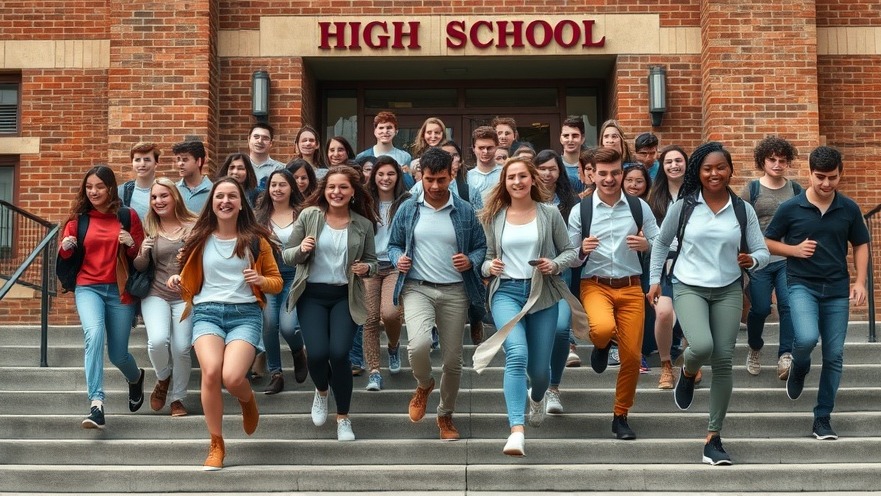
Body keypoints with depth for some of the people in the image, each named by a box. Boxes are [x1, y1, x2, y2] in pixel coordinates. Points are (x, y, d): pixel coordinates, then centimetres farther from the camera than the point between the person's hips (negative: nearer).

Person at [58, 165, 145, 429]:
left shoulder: (128, 216, 2)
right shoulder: (78, 218, 5)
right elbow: (65, 256, 8)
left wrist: (131, 244, -15)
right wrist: (65, 246, -14)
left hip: (120, 290, 0)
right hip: (88, 288, 0)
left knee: (118, 354, 6)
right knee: (94, 333, -29)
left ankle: (135, 378, 44)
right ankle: (96, 404, -32)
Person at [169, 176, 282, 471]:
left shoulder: (255, 239, 8)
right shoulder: (199, 238, 11)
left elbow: (277, 282, 12)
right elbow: (190, 281, 21)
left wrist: (261, 280, -9)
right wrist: (177, 282, -1)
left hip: (245, 313, -1)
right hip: (207, 312, 1)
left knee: (232, 377, -25)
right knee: (211, 371, -27)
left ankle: (248, 400, 16)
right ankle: (216, 444, -9)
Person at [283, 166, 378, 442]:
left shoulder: (363, 224, 1)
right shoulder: (309, 216, -2)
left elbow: (371, 262, 12)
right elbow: (287, 256, 3)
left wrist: (365, 268, -11)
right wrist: (302, 249, -19)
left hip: (345, 297, 0)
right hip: (312, 295, 0)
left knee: (339, 354, -13)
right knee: (317, 353, -13)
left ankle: (343, 418, 9)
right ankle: (321, 392, 25)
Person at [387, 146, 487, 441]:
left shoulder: (465, 211, 3)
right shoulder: (408, 210, 5)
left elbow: (481, 247, 9)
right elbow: (393, 245, 14)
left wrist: (471, 261, -13)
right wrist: (398, 259, -8)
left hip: (455, 292, 1)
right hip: (417, 288, -1)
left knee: (453, 359, 6)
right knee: (419, 344, -26)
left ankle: (446, 416, 30)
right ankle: (424, 384, 9)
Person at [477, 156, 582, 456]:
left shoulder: (550, 214, 3)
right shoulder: (493, 217, 6)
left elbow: (569, 251, 7)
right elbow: (487, 258, 12)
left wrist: (555, 265, -12)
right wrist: (489, 266, -10)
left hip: (542, 294, 1)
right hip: (506, 292, -1)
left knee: (539, 367, 7)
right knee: (517, 354, -24)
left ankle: (537, 397, 47)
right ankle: (517, 431, -29)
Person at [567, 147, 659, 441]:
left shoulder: (639, 207, 3)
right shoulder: (580, 211, 0)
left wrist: (646, 245, -15)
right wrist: (582, 250, -19)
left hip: (630, 287, 2)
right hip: (595, 284, -2)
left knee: (632, 355, 0)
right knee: (603, 328, -34)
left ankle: (621, 417, 21)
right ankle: (601, 346, 7)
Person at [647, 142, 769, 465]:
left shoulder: (743, 210, 1)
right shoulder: (683, 206, -2)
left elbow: (762, 251, 3)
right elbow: (661, 243, 11)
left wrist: (752, 260, -20)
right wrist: (655, 280, 8)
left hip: (728, 291, 2)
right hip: (689, 288, -2)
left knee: (723, 361, -1)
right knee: (702, 346, -27)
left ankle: (713, 438, 10)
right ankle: (688, 373, 13)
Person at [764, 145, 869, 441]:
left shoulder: (849, 209, 1)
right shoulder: (790, 208, -5)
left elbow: (861, 245, 12)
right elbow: (767, 242, 4)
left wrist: (860, 281, 0)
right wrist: (794, 250, -13)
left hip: (837, 289, 3)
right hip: (802, 285, -2)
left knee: (834, 355, 3)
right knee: (806, 338, -27)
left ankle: (823, 417, 16)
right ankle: (799, 368, 10)